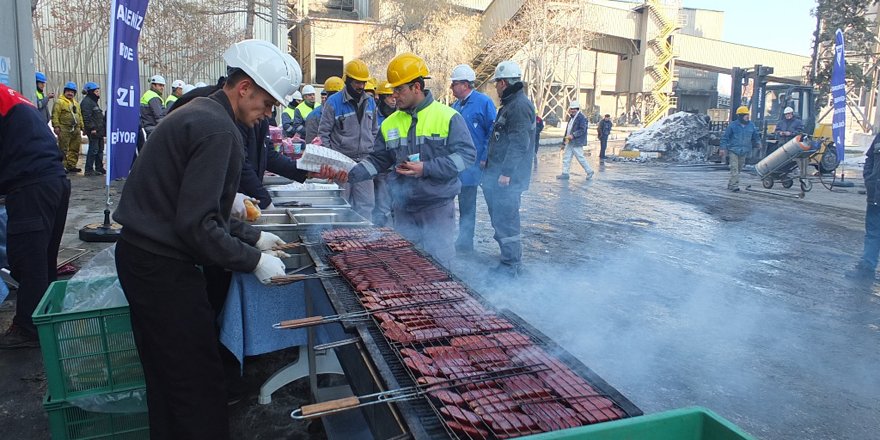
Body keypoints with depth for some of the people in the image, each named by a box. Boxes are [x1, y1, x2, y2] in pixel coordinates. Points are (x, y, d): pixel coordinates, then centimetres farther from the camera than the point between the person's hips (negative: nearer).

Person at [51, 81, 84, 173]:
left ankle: (71, 165, 17)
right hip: (64, 130, -7)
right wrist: (56, 126, -17)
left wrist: (82, 127, 19)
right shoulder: (59, 102, -3)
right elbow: (55, 115, -9)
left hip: (76, 129, 7)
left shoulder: (76, 103, 22)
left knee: (75, 149, 9)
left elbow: (80, 116, 26)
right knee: (63, 149, -5)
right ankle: (62, 166, -2)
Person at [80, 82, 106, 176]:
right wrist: (92, 128, -22)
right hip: (93, 131, -10)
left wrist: (103, 127, 24)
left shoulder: (94, 101, 22)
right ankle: (89, 169, -5)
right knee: (93, 149, -9)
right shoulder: (86, 102, -10)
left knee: (100, 149, 13)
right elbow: (87, 117, -18)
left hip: (99, 130, 10)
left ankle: (99, 168, 21)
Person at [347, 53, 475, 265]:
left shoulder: (448, 117, -7)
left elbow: (467, 154, -12)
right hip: (403, 209, 5)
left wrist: (426, 168, -20)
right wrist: (351, 174, -4)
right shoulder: (390, 123, 8)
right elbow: (377, 160, 13)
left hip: (438, 207, -4)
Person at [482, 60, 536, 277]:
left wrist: (506, 173, -23)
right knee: (500, 217, 16)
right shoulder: (510, 104, 18)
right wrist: (489, 162, 24)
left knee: (506, 220, -6)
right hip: (498, 174, 11)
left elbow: (519, 143, -22)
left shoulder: (520, 106, -15)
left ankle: (510, 266, 2)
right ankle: (512, 261, 26)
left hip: (509, 178, -11)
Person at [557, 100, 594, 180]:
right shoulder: (571, 117, 16)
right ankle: (565, 174, 10)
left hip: (577, 143, -8)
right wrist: (564, 143, 18)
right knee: (566, 158, 5)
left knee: (580, 158, -1)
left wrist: (573, 135, -27)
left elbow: (582, 130, -19)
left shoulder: (581, 117, -11)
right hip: (569, 142, 9)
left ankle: (589, 171, 14)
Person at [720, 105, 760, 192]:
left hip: (744, 152, 5)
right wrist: (723, 148, -6)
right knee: (734, 168, -13)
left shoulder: (751, 126, 8)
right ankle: (734, 185, -14)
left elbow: (756, 136, 20)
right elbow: (725, 137, 0)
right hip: (733, 150, -5)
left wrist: (758, 143, 0)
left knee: (739, 169, 11)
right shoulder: (733, 125, -4)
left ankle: (730, 184, 22)